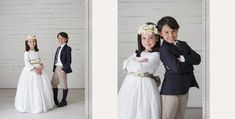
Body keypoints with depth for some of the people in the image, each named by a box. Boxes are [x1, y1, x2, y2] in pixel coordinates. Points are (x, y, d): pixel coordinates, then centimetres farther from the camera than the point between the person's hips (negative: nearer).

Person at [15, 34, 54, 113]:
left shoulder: (37, 52, 10)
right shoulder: (26, 53, -6)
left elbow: (40, 61, 9)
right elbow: (27, 64, -13)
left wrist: (40, 68, -10)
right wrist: (35, 69, -20)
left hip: (39, 71, 5)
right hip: (30, 72, -5)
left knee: (43, 87, 5)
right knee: (32, 88, -5)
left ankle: (43, 104, 19)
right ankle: (32, 105, 9)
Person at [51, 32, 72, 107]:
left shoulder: (67, 48, -9)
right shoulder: (58, 48, 14)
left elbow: (69, 61, -14)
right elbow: (56, 59, 15)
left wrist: (63, 69, -18)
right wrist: (54, 68, 9)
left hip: (62, 68, -8)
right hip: (56, 68, 8)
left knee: (64, 85, 4)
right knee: (53, 83, 13)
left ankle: (64, 101, 17)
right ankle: (55, 100, 28)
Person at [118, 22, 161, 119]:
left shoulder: (155, 55, -9)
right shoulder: (137, 53, 12)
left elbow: (140, 68, -20)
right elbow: (125, 65, 1)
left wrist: (132, 64, -3)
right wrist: (139, 63, -10)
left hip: (145, 86, -6)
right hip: (130, 84, 6)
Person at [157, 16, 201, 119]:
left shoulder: (183, 44, 10)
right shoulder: (163, 49, -13)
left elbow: (197, 59, -1)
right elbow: (176, 68, -23)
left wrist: (183, 58, -15)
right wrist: (190, 66, -8)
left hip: (184, 89, 7)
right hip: (171, 90, -7)